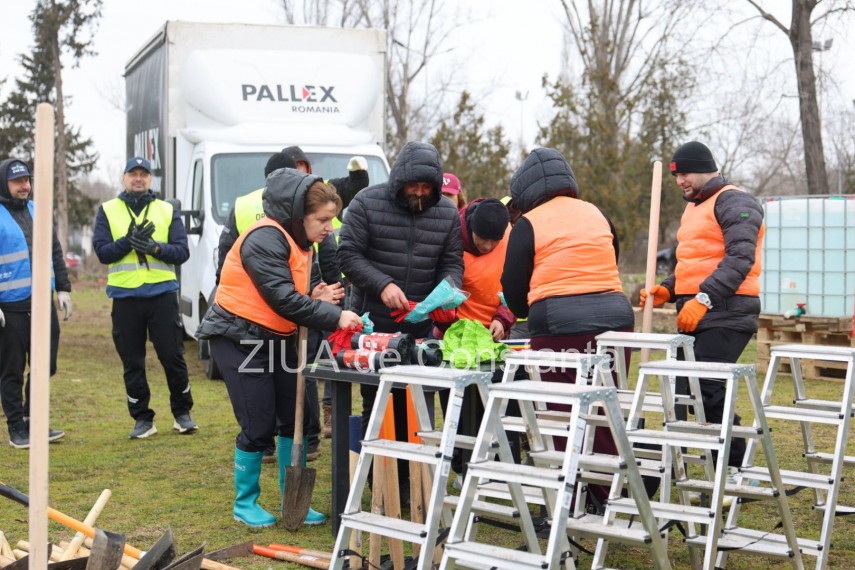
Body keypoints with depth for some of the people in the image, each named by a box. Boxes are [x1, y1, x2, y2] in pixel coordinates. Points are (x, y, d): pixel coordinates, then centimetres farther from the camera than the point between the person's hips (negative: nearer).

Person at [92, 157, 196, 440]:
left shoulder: (167, 211, 9)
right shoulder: (108, 211, 8)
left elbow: (182, 251, -1)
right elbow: (102, 251, -4)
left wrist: (154, 247, -17)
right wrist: (130, 240, -17)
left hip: (162, 294, 0)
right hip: (125, 297, 0)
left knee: (172, 357, 1)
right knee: (132, 363, 5)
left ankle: (182, 413, 17)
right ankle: (142, 419, 16)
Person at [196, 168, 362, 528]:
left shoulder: (296, 241, 11)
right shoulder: (266, 238, -21)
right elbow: (282, 299, -27)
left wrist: (315, 298, -9)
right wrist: (334, 317, -25)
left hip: (275, 338, 9)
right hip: (238, 338, -9)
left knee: (295, 418, 6)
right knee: (259, 426, -7)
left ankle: (292, 501, 17)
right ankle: (244, 504, 12)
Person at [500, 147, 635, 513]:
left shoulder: (528, 224, -1)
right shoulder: (597, 215, 14)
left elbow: (513, 284, 3)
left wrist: (528, 315, 22)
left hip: (559, 326, -5)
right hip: (614, 316, 5)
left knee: (559, 412, 1)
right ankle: (604, 494, 17)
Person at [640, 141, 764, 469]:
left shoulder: (734, 202, -6)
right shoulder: (693, 209, 24)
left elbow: (740, 258, -19)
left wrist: (703, 298, -26)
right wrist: (667, 290, 11)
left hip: (726, 314, -9)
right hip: (694, 316, 10)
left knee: (707, 390, -15)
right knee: (681, 390, 7)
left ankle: (737, 466, -7)